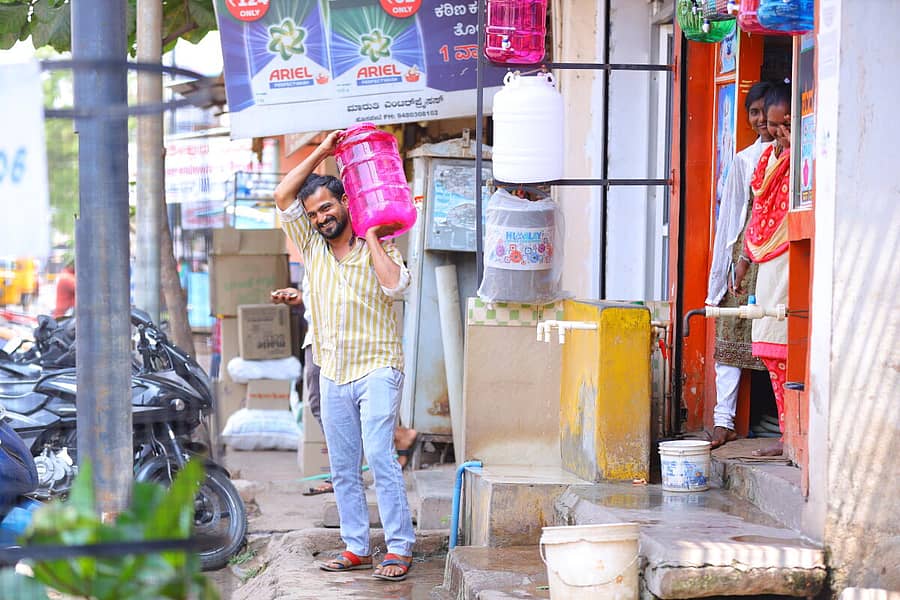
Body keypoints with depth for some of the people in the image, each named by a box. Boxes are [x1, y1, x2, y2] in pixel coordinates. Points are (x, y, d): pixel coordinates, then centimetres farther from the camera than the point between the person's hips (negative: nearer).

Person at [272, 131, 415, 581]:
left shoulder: (380, 248, -2)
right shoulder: (312, 244, 9)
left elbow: (395, 285, -21)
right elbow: (283, 196, 2)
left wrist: (371, 235, -12)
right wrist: (322, 151, 0)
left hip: (377, 369, -5)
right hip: (333, 374, 5)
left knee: (380, 457, -14)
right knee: (342, 468, 7)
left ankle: (400, 548, -11)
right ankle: (356, 548, 14)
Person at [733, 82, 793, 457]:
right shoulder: (768, 156, 18)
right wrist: (745, 257, 26)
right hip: (769, 262, 8)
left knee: (791, 346, -11)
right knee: (770, 350, 6)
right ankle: (788, 434, 12)